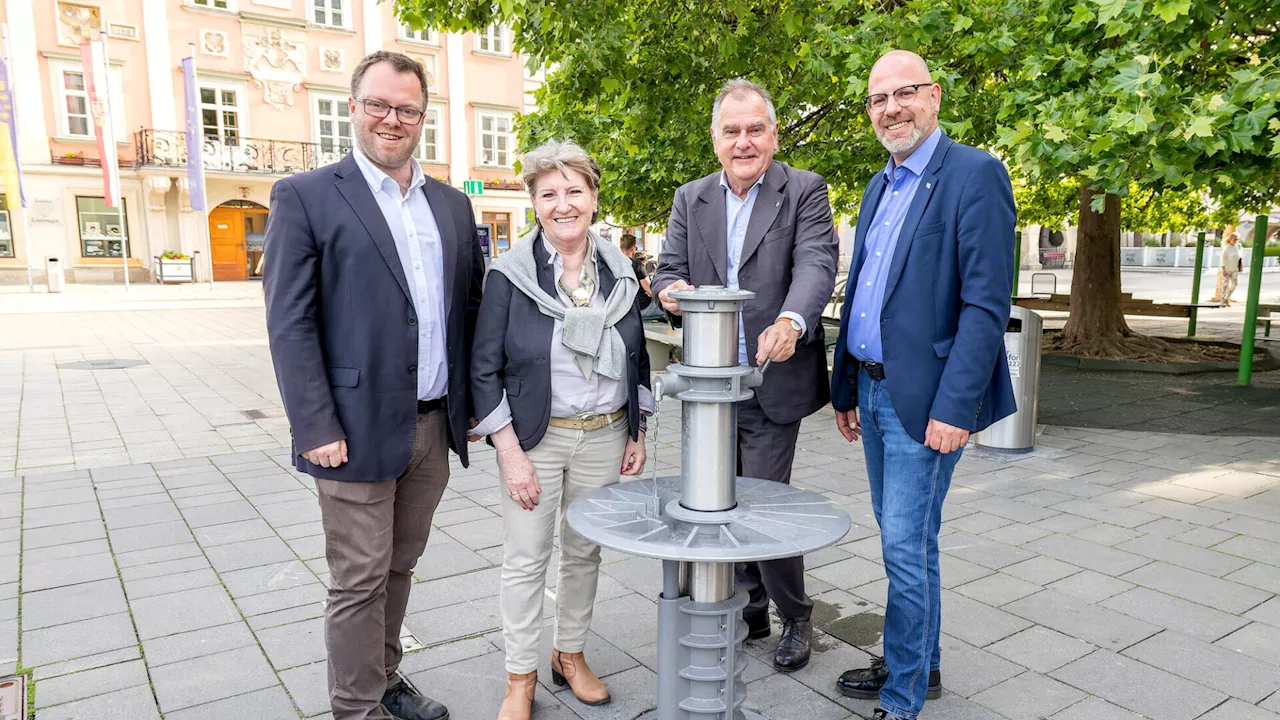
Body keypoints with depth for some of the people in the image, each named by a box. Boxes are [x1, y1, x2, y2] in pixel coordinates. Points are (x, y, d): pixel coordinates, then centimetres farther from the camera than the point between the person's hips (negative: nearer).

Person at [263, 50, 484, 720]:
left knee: (399, 566, 18)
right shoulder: (305, 196, -4)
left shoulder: (452, 205, 12)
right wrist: (317, 429, -14)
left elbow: (469, 308, 14)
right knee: (360, 581, 6)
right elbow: (290, 323, -9)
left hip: (434, 426, 5)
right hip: (360, 430, -5)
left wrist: (474, 401, 10)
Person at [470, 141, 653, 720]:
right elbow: (484, 369, -9)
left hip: (605, 437, 4)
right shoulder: (510, 274, -9)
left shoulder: (619, 272, 3)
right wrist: (511, 452, -13)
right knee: (526, 560, 6)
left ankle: (570, 655, 36)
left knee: (585, 552, 15)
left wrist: (637, 435, 8)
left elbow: (637, 360, 11)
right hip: (534, 437, -3)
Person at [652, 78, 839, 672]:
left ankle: (795, 616, 24)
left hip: (773, 383, -5)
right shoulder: (691, 198, 9)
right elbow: (669, 268, 5)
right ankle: (750, 609, 37)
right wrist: (671, 290, -21)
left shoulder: (804, 191, -4)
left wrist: (791, 320, -39)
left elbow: (816, 264, -19)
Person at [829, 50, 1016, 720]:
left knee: (907, 545, -2)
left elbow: (986, 304, -17)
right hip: (874, 388, 8)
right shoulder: (878, 187, 15)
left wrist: (955, 407, -21)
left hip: (925, 396, -8)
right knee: (895, 535, 17)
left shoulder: (975, 174, -10)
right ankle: (915, 662, 35)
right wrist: (846, 387, 15)